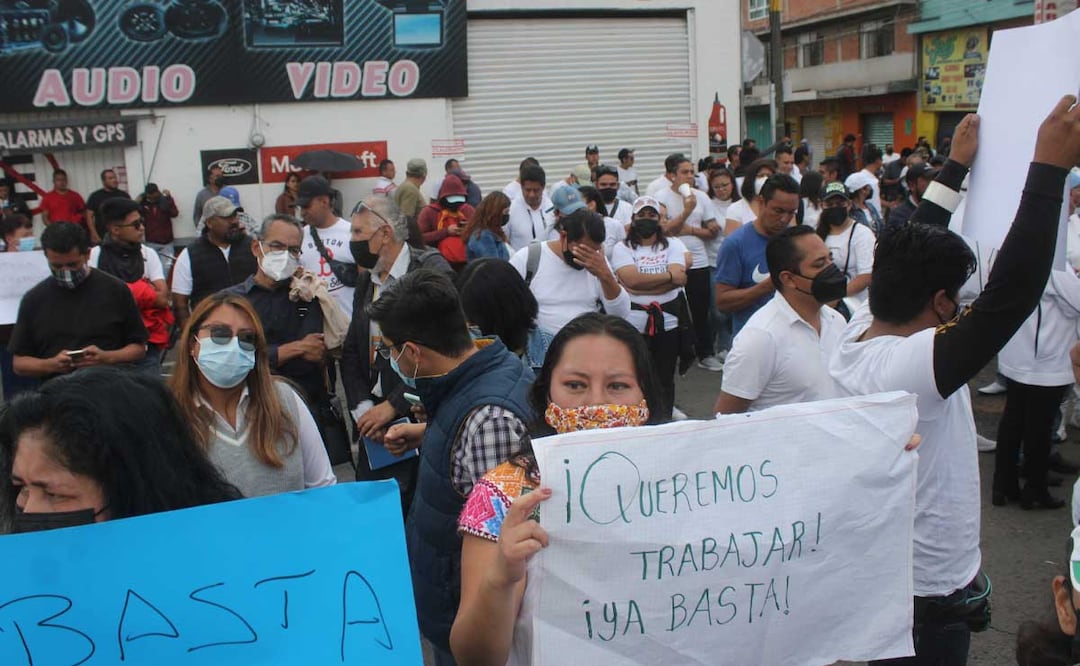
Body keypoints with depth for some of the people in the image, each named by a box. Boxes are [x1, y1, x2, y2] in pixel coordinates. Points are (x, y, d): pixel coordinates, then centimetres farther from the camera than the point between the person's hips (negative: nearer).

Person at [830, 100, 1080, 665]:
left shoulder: (857, 333, -7)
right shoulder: (914, 364, -31)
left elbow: (909, 254, 5)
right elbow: (1012, 294, -38)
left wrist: (956, 165, 10)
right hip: (930, 588, -8)